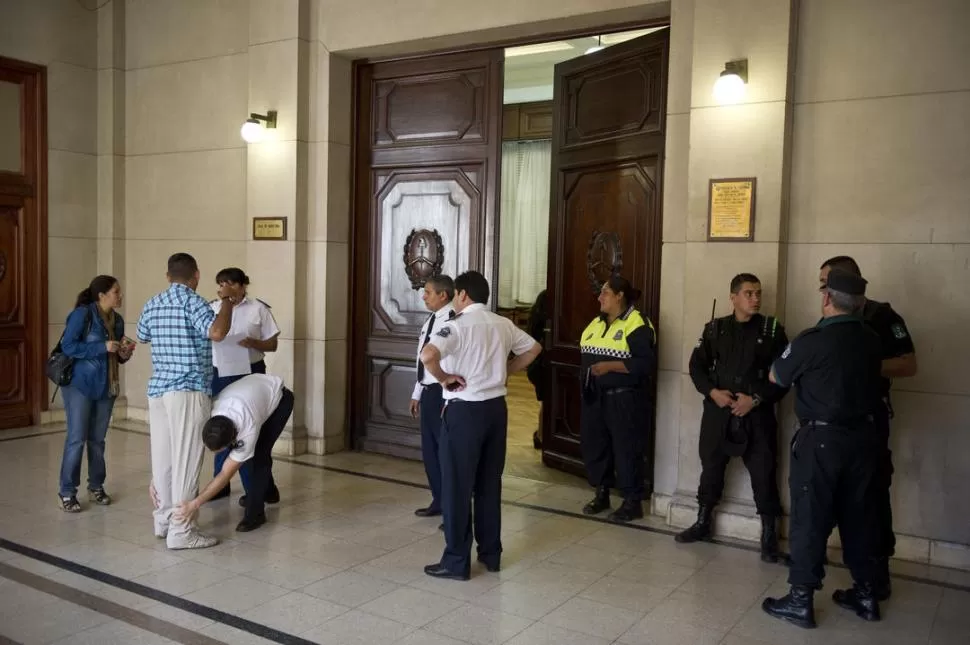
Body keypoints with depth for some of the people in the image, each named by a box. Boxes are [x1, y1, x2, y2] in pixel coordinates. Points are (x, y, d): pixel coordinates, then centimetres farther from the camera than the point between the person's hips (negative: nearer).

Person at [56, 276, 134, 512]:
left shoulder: (117, 320, 9)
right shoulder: (82, 314, -12)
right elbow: (67, 346, -19)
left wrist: (124, 354, -3)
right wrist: (102, 347, -22)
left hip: (106, 387, 6)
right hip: (79, 385, -6)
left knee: (97, 439, 11)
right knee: (76, 438, -4)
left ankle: (96, 487, 21)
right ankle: (67, 492, 6)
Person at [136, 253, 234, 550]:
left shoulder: (151, 305, 14)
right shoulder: (193, 301, -10)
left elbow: (141, 337, 31)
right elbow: (217, 332, -25)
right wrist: (227, 305, -8)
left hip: (157, 389, 8)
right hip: (188, 391, -8)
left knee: (163, 457, 14)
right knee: (185, 460, -5)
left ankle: (164, 519, 24)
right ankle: (181, 531, -2)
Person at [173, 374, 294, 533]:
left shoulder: (248, 430, -43)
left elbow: (225, 474, -35)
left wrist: (196, 504, -41)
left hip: (279, 397, -6)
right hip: (255, 388, 6)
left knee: (260, 454, -19)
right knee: (243, 455, 4)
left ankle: (255, 513, -10)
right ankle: (267, 490, 29)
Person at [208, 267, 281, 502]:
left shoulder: (258, 309, -4)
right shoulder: (212, 308, 5)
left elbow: (272, 344, -2)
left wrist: (252, 343, -20)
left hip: (249, 374, -3)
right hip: (219, 374, 3)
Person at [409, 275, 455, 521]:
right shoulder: (430, 321, 12)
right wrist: (417, 394, 19)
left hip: (442, 393, -9)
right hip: (428, 392, 9)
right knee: (429, 449, 16)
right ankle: (439, 501, 31)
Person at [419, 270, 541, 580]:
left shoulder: (458, 325, -13)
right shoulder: (504, 325, 7)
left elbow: (427, 356, -29)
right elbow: (533, 349, 22)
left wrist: (444, 378, -13)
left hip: (465, 410, -6)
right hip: (496, 407, 7)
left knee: (457, 486, 2)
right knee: (490, 484, 15)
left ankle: (457, 561, 9)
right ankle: (491, 553, 24)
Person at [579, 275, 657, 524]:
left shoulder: (636, 324, -12)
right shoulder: (597, 323, 13)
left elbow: (646, 363, -19)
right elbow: (586, 355, 21)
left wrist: (610, 366, -23)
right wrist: (586, 379, 6)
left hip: (624, 398, -8)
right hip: (595, 397, 8)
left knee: (626, 449, -1)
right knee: (593, 444, 12)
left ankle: (633, 502, 12)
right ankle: (602, 494, 27)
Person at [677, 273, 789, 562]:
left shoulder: (772, 330, -1)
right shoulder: (714, 329, 6)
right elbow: (697, 366, 7)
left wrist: (757, 399, -14)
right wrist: (712, 392, -9)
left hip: (757, 415, -2)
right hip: (717, 412, 2)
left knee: (764, 474, 0)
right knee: (711, 467, 12)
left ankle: (769, 534, 14)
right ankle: (702, 522, 29)